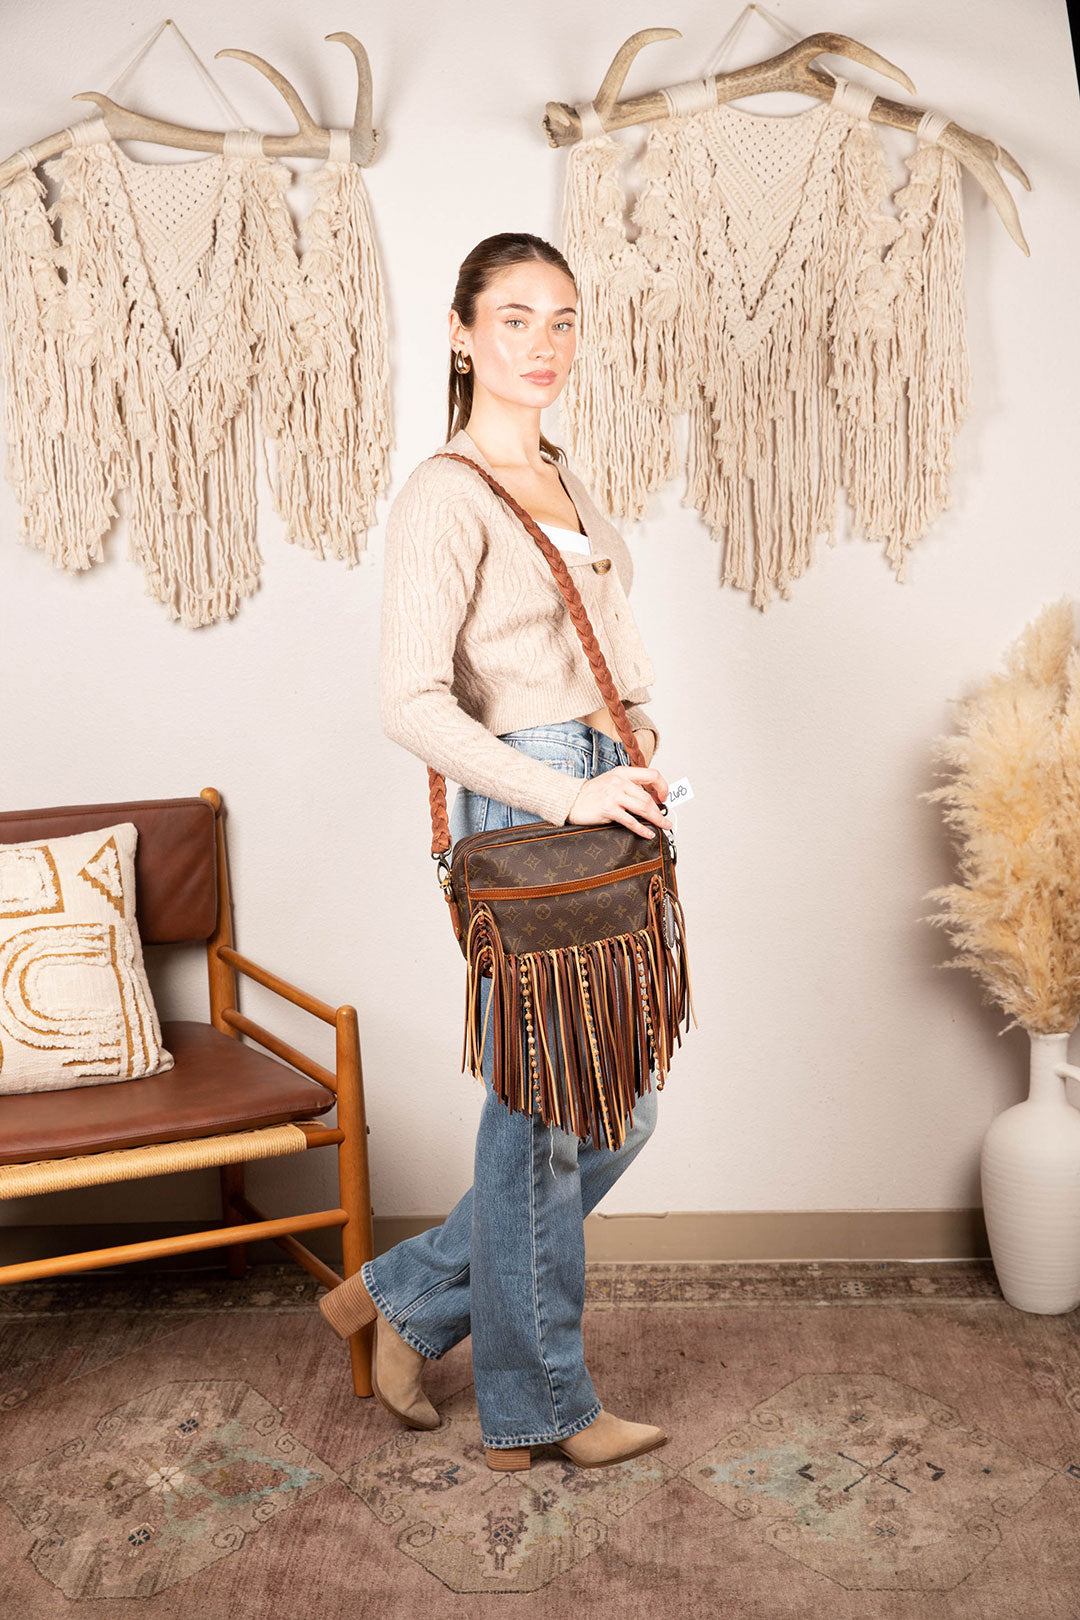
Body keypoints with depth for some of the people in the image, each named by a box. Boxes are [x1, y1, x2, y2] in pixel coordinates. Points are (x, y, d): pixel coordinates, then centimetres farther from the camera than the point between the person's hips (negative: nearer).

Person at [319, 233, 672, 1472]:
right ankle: (537, 1406, 22)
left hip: (598, 799, 9)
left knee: (616, 1107, 14)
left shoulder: (561, 481, 15)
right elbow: (412, 701, -22)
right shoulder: (446, 496, -12)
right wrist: (568, 796, -22)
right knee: (549, 1112, 3)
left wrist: (639, 756, 10)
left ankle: (408, 1299, 28)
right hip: (524, 812, -9)